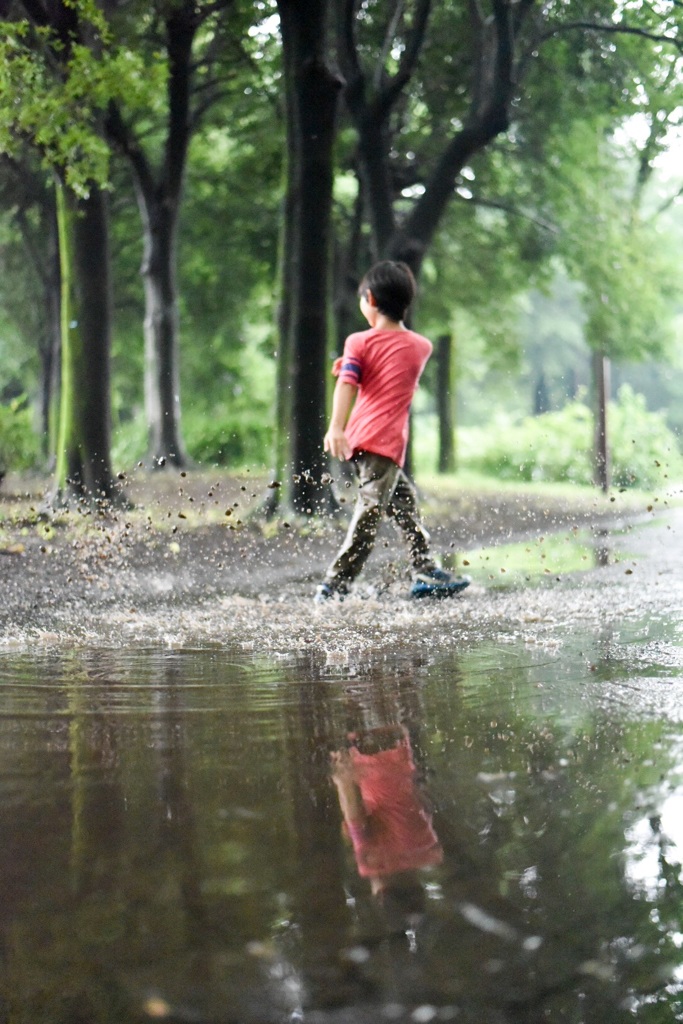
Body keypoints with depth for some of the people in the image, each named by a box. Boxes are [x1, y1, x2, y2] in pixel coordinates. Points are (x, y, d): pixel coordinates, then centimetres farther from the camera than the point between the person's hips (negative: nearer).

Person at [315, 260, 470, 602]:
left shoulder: (359, 342, 4)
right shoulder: (422, 347, 10)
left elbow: (346, 385, -11)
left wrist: (336, 427, -20)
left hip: (358, 439, 3)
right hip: (387, 443, -3)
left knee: (405, 503, 19)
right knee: (369, 515, -8)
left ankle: (426, 573, 25)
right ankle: (333, 587, -17)